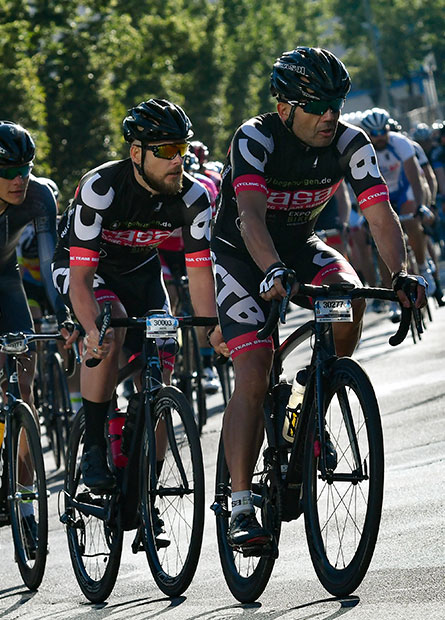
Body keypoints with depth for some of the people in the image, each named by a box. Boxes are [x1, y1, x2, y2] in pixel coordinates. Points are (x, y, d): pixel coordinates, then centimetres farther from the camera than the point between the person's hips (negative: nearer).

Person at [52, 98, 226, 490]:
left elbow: (200, 275, -20)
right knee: (111, 328, -35)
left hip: (140, 270, 4)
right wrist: (93, 330, -53)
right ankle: (93, 449, -24)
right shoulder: (101, 188, -34)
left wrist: (216, 332, -37)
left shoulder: (193, 198, -22)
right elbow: (81, 276, -36)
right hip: (82, 265, -4)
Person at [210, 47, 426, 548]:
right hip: (241, 256, -4)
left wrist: (400, 275, -39)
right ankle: (240, 509, -14)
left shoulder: (349, 144, -16)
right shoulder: (255, 139, -28)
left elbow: (380, 214, -22)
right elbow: (252, 213, -42)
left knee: (350, 299, -28)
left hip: (300, 247, 4)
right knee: (253, 375, -17)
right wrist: (273, 273, -59)